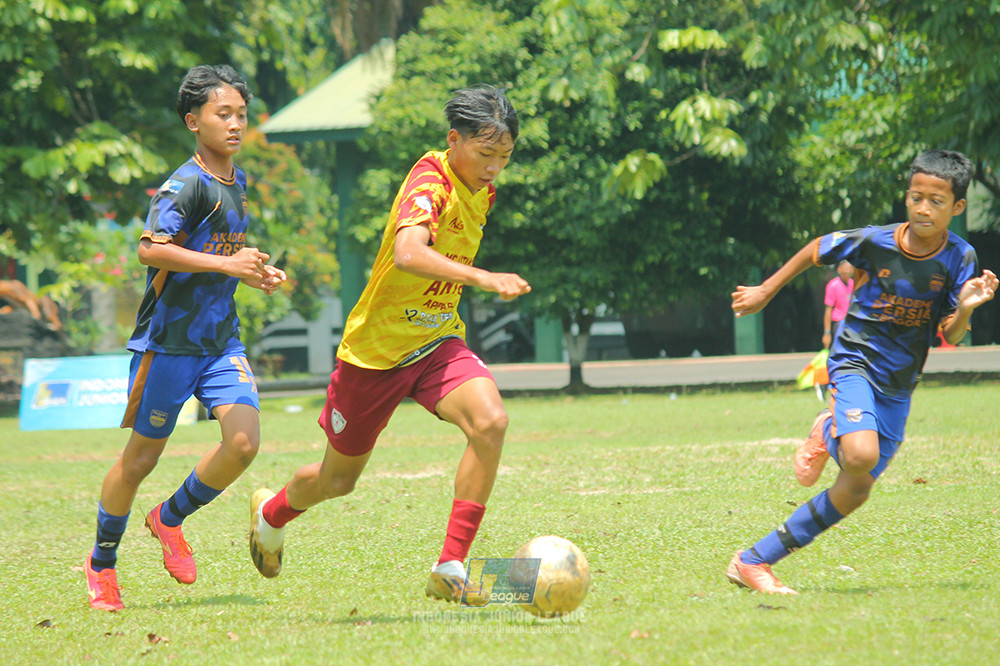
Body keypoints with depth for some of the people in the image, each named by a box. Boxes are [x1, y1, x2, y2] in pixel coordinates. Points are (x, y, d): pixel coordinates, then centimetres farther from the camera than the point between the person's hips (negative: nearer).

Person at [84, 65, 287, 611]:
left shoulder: (236, 182, 12)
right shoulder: (187, 183, -15)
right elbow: (151, 249, -30)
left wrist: (256, 274, 11)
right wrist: (226, 264, -33)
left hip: (222, 340, 7)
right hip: (169, 340, -7)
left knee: (244, 442, -12)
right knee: (141, 458, 4)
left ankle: (169, 519, 13)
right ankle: (102, 562, 25)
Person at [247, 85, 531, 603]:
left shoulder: (481, 191, 2)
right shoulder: (429, 182, -24)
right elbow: (408, 254, -45)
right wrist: (484, 278, -55)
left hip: (438, 344, 6)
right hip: (376, 347, -5)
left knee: (489, 422, -26)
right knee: (338, 479, 12)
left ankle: (450, 570, -23)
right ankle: (272, 513, 48)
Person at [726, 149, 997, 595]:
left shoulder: (960, 259, -9)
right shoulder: (875, 242, -15)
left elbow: (950, 336, -9)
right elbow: (816, 250, 3)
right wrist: (766, 291, 10)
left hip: (898, 386, 4)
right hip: (855, 361, -4)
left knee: (854, 492, 2)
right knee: (861, 456, -32)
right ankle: (827, 436, 6)